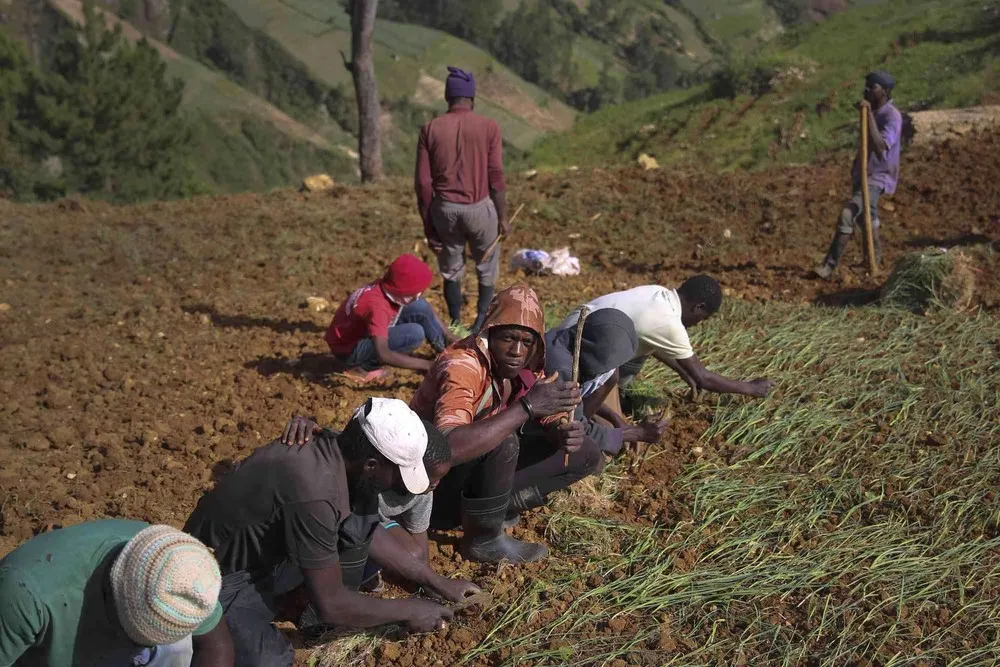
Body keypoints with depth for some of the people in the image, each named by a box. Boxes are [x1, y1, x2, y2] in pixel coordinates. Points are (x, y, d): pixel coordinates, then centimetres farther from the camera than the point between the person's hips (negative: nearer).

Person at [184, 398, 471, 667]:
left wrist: (437, 582, 11)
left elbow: (370, 533, 9)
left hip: (264, 554, 7)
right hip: (217, 575, -7)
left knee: (359, 520, -8)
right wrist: (408, 611, -13)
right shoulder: (314, 492, -35)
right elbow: (330, 605, -26)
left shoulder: (336, 450, -9)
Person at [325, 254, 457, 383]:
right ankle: (363, 367, -14)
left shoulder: (391, 287, -10)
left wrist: (451, 338, -6)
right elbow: (383, 354, -43)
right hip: (350, 349, -8)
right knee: (415, 333, -27)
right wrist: (427, 365, -42)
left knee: (421, 307, -6)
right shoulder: (377, 305, -35)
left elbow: (428, 309, 4)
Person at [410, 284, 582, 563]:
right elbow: (445, 448, -45)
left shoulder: (524, 365, -7)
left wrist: (565, 433, -22)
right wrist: (526, 406, -44)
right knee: (502, 443, -31)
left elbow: (550, 416, 4)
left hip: (476, 467, 8)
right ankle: (483, 539, -11)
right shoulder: (462, 366, -30)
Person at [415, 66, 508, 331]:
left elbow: (423, 183, 1)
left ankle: (456, 326, 16)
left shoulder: (430, 129, 2)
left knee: (451, 270, 15)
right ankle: (481, 323, 10)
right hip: (480, 207, -2)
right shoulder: (488, 127, -3)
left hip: (445, 208, 2)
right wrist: (502, 217, 3)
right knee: (487, 267, 15)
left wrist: (428, 225, 7)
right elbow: (495, 177, -5)